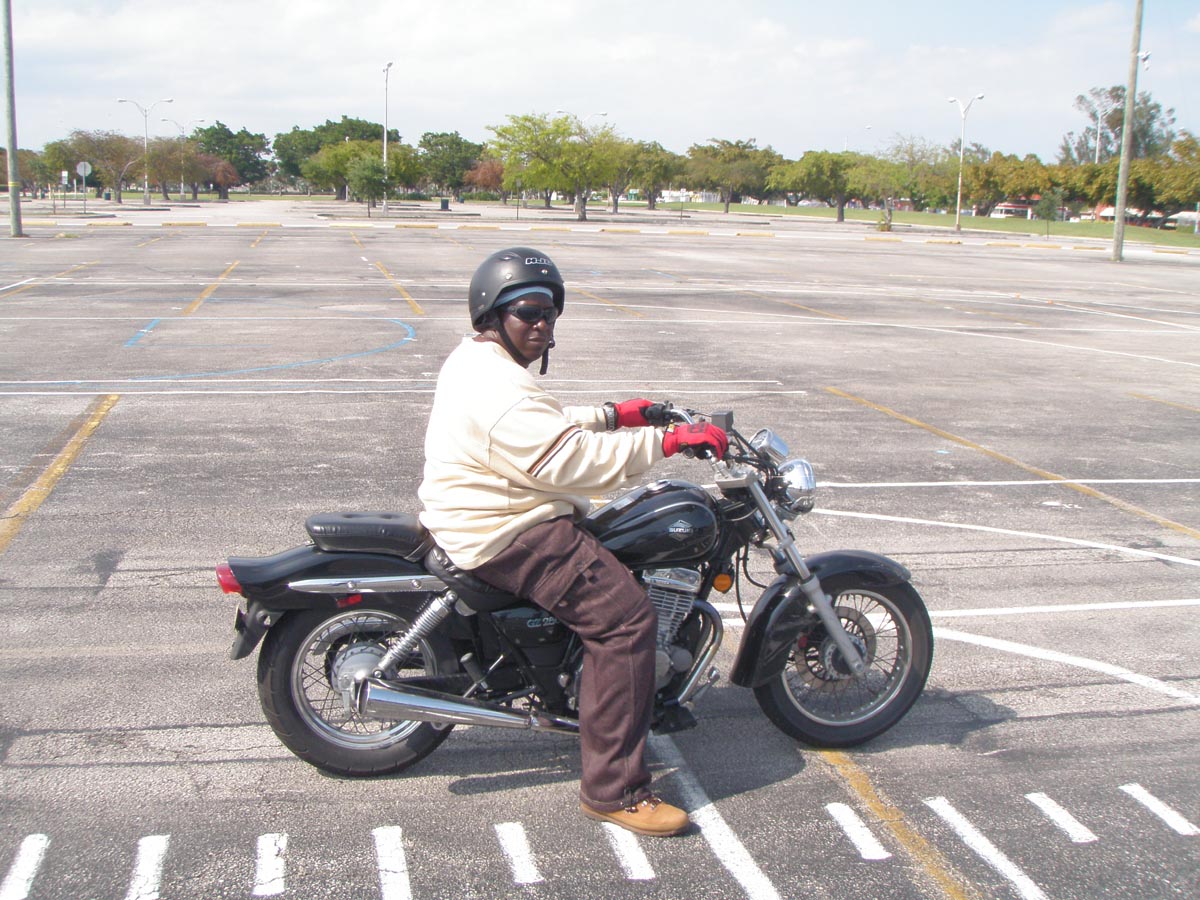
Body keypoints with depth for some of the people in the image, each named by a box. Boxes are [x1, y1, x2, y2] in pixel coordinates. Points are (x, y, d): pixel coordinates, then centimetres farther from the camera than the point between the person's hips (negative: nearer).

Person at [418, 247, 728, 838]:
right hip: (503, 536, -12)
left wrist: (613, 415, 15)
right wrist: (665, 441, -27)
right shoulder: (498, 387, -22)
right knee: (625, 616, -19)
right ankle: (613, 789, -16)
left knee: (612, 552, 28)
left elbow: (549, 429, 25)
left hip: (485, 518, 12)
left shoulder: (478, 361, 14)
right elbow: (570, 459, -29)